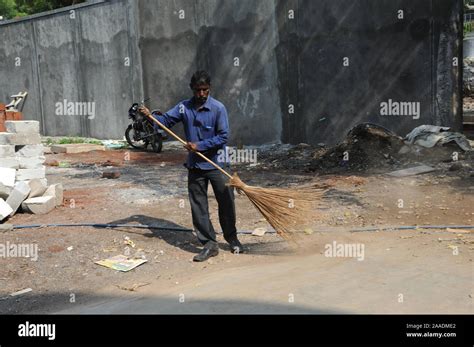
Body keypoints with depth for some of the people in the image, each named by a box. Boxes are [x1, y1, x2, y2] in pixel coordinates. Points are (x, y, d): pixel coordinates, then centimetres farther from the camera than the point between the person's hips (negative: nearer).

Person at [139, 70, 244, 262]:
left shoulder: (218, 108, -11)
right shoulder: (184, 107, 1)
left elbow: (223, 136, -14)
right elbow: (166, 120, 4)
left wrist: (200, 146, -18)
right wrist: (150, 115, -15)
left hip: (216, 164, -3)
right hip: (195, 165, 3)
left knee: (226, 203, 6)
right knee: (198, 206, 5)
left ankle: (232, 239, 28)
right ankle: (210, 244, 16)